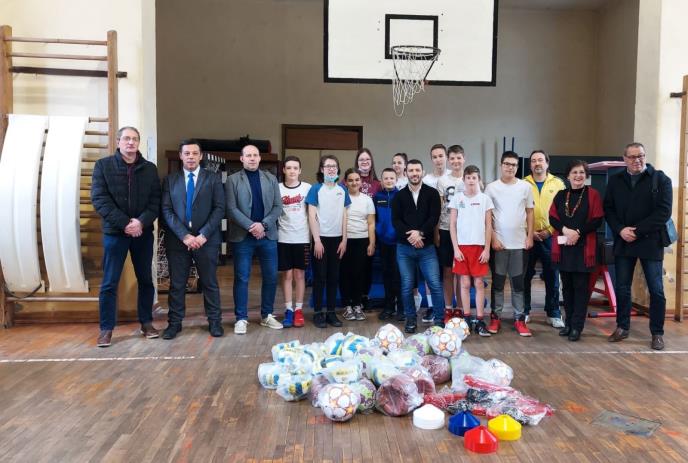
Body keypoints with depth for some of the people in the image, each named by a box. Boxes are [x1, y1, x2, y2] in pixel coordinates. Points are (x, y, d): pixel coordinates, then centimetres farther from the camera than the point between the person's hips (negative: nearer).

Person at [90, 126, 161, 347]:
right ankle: (106, 328, 11)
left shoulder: (150, 168, 6)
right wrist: (124, 223, -17)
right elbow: (99, 199, -8)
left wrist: (141, 222, -16)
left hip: (143, 232, 2)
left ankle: (146, 322, 22)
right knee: (109, 283, 1)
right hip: (114, 232, -2)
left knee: (145, 280, 9)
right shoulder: (103, 165, 0)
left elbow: (156, 201, 1)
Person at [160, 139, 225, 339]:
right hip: (177, 239, 1)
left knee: (210, 283, 7)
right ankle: (174, 322, 18)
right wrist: (184, 235, -12)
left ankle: (214, 321, 17)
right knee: (177, 284, 7)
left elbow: (219, 209, -3)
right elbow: (167, 211, 0)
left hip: (206, 239, -1)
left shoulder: (213, 178, 5)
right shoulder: (170, 180, 8)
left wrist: (203, 235, -13)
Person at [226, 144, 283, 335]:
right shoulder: (233, 180, 2)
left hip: (268, 235, 3)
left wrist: (263, 225, -10)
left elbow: (278, 206, 4)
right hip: (242, 236, -3)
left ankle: (267, 315, 21)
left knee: (271, 277, 7)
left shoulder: (271, 179, 10)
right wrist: (251, 226, -16)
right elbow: (231, 209, -7)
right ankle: (241, 318, 11)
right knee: (241, 278, 1)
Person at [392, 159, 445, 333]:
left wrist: (420, 232, -18)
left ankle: (439, 319, 9)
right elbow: (396, 220, -2)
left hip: (427, 247, -1)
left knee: (435, 284, -4)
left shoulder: (432, 193, 4)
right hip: (404, 248, 1)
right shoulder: (399, 196, 8)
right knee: (407, 286, 6)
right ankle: (411, 319, 19)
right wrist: (410, 236, -16)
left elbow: (434, 217, -6)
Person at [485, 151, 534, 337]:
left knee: (518, 282, 7)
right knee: (498, 281, 5)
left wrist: (530, 236, 2)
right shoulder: (492, 187, -1)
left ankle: (519, 318, 14)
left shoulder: (525, 187, 4)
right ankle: (495, 316, 13)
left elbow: (530, 212, 9)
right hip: (498, 242, -1)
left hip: (519, 242, 1)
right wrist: (493, 238, -7)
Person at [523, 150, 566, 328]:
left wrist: (549, 230, -7)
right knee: (525, 276, 6)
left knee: (552, 276, 5)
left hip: (550, 237, 0)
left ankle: (553, 313, 16)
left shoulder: (557, 183, 5)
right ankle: (524, 311, 18)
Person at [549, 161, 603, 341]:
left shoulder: (593, 194, 0)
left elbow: (597, 220, -6)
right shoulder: (560, 195, 10)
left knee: (581, 287, -1)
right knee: (567, 286, 9)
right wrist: (565, 230, -14)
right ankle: (568, 323, 19)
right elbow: (552, 218, 4)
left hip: (584, 247, -3)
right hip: (563, 246, 3)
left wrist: (578, 232, -16)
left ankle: (577, 326, 5)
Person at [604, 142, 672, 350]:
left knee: (656, 290, 3)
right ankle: (622, 327, 22)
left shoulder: (660, 179, -1)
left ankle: (657, 333, 14)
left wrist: (638, 231, -15)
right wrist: (620, 230, -10)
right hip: (623, 242, 3)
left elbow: (664, 211, -9)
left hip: (650, 242, -3)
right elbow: (608, 209, 6)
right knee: (622, 288, 8)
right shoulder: (615, 180, 9)